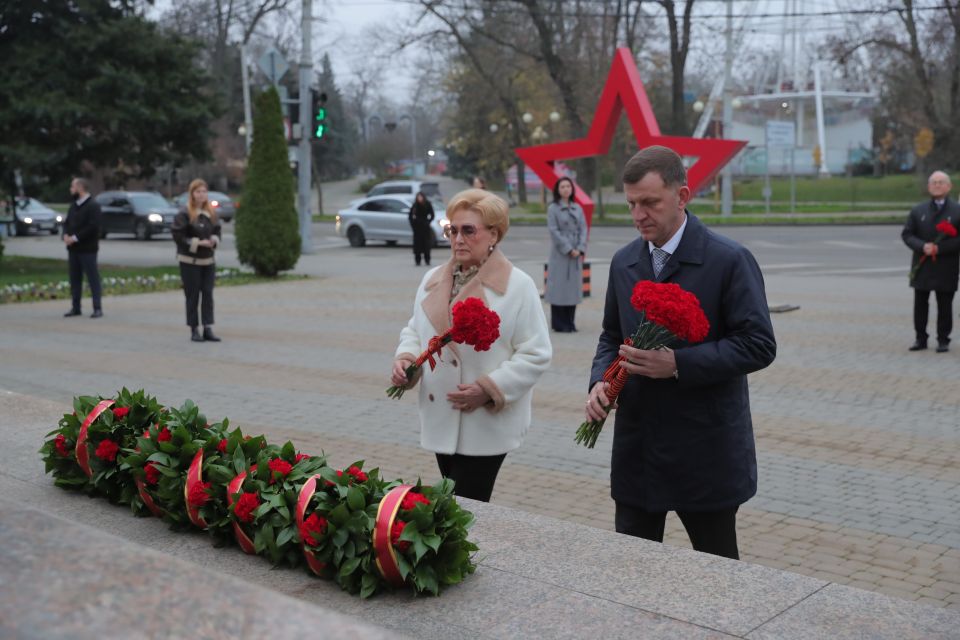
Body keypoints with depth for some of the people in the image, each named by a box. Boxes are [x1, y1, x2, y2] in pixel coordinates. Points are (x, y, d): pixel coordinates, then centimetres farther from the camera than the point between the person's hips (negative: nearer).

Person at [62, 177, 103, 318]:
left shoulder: (93, 206, -10)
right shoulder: (73, 205, 16)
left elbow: (93, 227, -19)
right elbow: (67, 222, 18)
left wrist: (75, 238, -19)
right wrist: (66, 235, -3)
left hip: (87, 248, -8)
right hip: (73, 248, 8)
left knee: (93, 278, -4)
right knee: (75, 278, 11)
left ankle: (97, 308, -1)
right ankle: (75, 307, 18)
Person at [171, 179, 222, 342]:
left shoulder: (211, 213, 8)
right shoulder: (184, 214, -10)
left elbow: (217, 230, 17)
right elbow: (177, 235, -13)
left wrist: (214, 240, -5)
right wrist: (198, 243, -17)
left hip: (208, 260, 5)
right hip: (189, 261, -5)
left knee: (208, 294, 2)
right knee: (192, 296, 1)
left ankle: (208, 329, 4)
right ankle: (194, 330, 9)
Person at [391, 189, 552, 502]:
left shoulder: (517, 286, -10)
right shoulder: (433, 279, 9)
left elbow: (536, 354, -11)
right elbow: (414, 331, 18)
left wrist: (489, 388, -20)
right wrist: (405, 359, -4)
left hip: (486, 426, -6)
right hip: (442, 421, 6)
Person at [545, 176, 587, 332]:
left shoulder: (577, 208, 12)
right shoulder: (553, 208, -2)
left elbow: (583, 228, 7)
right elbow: (553, 230, -9)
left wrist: (580, 249, -7)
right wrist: (568, 249, -14)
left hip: (576, 254, 5)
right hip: (560, 254, -5)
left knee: (573, 286, 6)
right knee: (559, 286, -4)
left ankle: (569, 322, 13)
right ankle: (558, 324, 2)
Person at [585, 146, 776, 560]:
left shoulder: (729, 260, -11)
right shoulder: (623, 263, 7)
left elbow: (759, 344, -14)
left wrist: (679, 363, -24)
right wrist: (600, 381, -4)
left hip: (706, 451, -5)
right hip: (636, 448, 5)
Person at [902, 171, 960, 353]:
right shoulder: (918, 211, 8)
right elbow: (907, 234, 4)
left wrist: (940, 248, -17)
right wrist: (922, 246, -13)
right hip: (922, 266, 3)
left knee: (944, 305, 3)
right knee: (920, 304, 7)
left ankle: (943, 340, 13)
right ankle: (920, 338, 17)